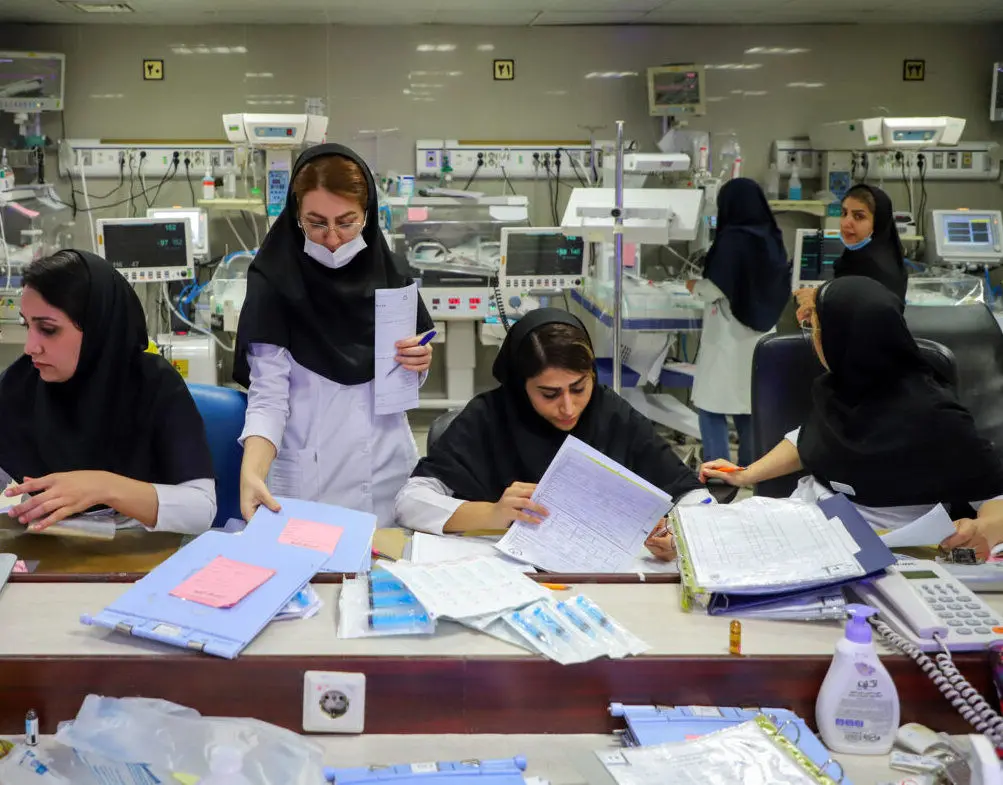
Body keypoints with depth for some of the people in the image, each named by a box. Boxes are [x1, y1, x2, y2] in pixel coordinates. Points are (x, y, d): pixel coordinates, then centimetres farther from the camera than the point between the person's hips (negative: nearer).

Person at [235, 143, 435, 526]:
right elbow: (267, 395, -14)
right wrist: (252, 472, -30)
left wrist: (418, 364, -11)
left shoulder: (391, 273, 1)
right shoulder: (273, 282, -11)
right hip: (308, 476, -3)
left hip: (388, 470, 4)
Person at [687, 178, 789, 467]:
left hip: (729, 337, -7)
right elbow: (781, 286, 14)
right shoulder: (772, 237, 5)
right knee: (750, 404, 15)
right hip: (760, 334, 8)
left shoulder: (732, 239, -16)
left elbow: (716, 288, -16)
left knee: (712, 404, 0)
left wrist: (694, 286, 4)